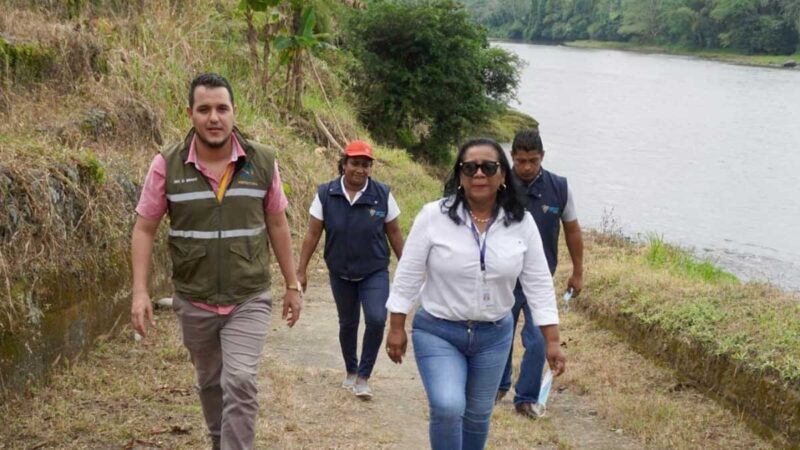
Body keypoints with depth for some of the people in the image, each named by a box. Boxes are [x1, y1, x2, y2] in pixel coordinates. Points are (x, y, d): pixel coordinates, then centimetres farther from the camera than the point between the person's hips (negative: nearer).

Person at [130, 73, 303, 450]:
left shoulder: (262, 161, -6)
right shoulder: (167, 164, -10)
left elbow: (277, 224, 4)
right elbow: (144, 229, -4)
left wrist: (292, 285, 7)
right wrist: (140, 292, -12)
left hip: (250, 299, -1)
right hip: (194, 301, 1)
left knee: (239, 381, -16)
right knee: (209, 382, 18)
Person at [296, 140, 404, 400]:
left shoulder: (382, 195, -10)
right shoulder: (326, 194, -9)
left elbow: (394, 233, 0)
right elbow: (313, 234, -4)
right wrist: (301, 271, -4)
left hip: (375, 272, -1)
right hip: (340, 274, 1)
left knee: (376, 319, -19)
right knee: (348, 323, 15)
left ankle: (363, 377, -2)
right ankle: (351, 372, 38)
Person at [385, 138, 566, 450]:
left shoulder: (521, 223, -7)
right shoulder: (434, 216, -13)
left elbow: (539, 283, -4)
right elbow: (408, 275, -8)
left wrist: (552, 341, -6)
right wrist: (397, 328, -7)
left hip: (494, 335, 3)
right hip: (437, 332, -3)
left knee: (478, 414, 15)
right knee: (447, 408, -18)